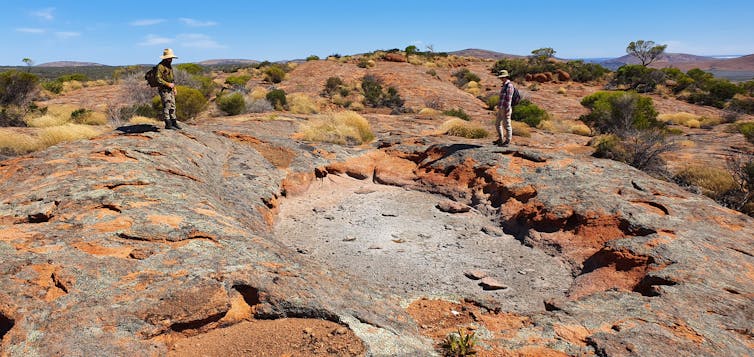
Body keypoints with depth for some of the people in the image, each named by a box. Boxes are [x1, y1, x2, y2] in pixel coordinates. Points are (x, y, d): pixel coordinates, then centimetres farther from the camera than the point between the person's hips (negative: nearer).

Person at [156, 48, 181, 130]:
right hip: (164, 89, -9)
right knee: (166, 106, -8)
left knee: (172, 106, 10)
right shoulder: (160, 66, -15)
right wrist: (168, 84, -21)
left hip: (170, 89, 9)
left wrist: (174, 87, 17)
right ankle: (168, 124, -5)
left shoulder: (169, 65, 14)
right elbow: (158, 79, -22)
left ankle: (174, 123, 15)